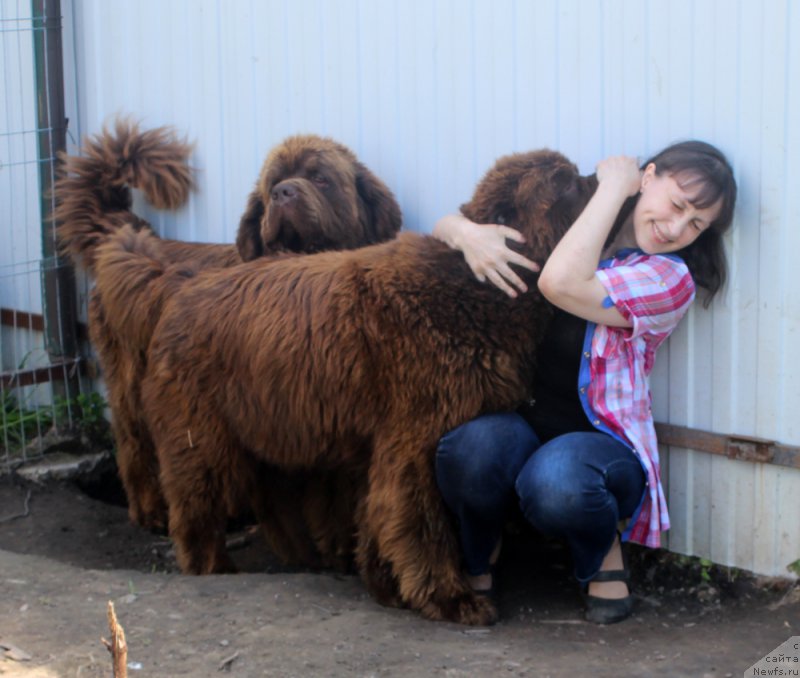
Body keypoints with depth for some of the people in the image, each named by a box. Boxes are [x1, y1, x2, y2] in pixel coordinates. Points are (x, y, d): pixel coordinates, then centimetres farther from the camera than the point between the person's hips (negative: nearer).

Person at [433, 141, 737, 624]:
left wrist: (613, 187, -13)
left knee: (555, 483, -39)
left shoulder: (670, 280, -7)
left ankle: (603, 553, 0)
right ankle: (480, 554, 2)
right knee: (469, 450, -35)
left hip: (600, 440, -2)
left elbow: (561, 284, -24)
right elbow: (446, 226, 9)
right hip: (519, 422, 3)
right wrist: (467, 232, -16)